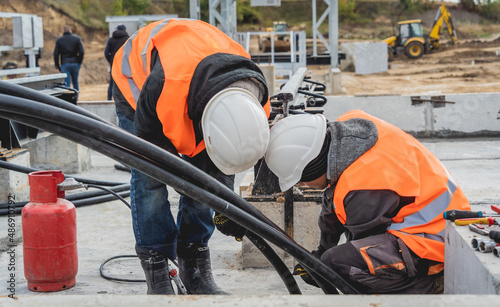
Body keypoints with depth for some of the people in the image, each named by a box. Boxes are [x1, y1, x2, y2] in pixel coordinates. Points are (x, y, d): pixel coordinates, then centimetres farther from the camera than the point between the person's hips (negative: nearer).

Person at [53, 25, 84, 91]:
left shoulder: (59, 40, 4)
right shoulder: (77, 38, 4)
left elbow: (56, 54, 0)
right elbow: (81, 52, -3)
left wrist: (58, 66, 7)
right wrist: (79, 63, 7)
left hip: (65, 64, -1)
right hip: (75, 64, 1)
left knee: (67, 84, -2)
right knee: (75, 83, 14)